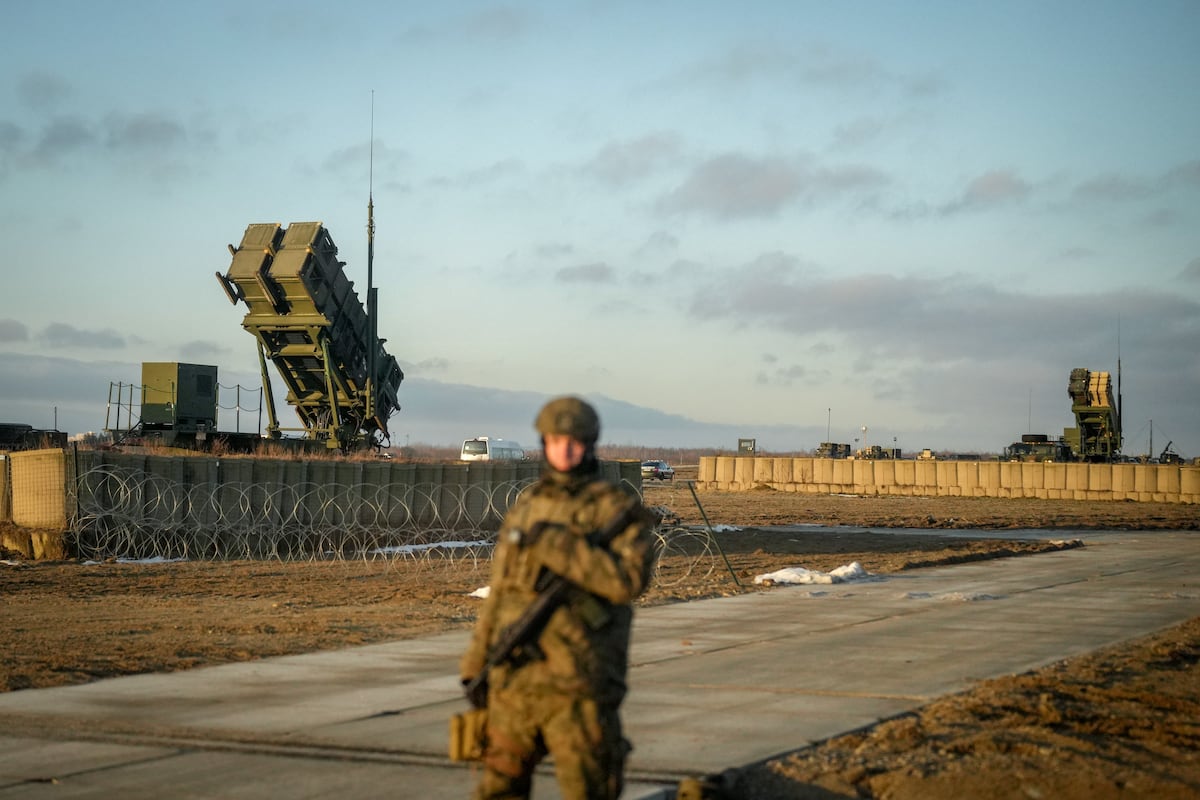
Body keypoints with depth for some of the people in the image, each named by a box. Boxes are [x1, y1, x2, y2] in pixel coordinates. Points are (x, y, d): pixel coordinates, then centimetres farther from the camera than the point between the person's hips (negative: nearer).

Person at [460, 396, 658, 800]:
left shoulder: (616, 508, -4)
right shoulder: (525, 507, 13)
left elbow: (629, 579, -20)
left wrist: (558, 545, -22)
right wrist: (476, 666, 15)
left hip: (579, 685, -5)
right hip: (515, 681, 6)